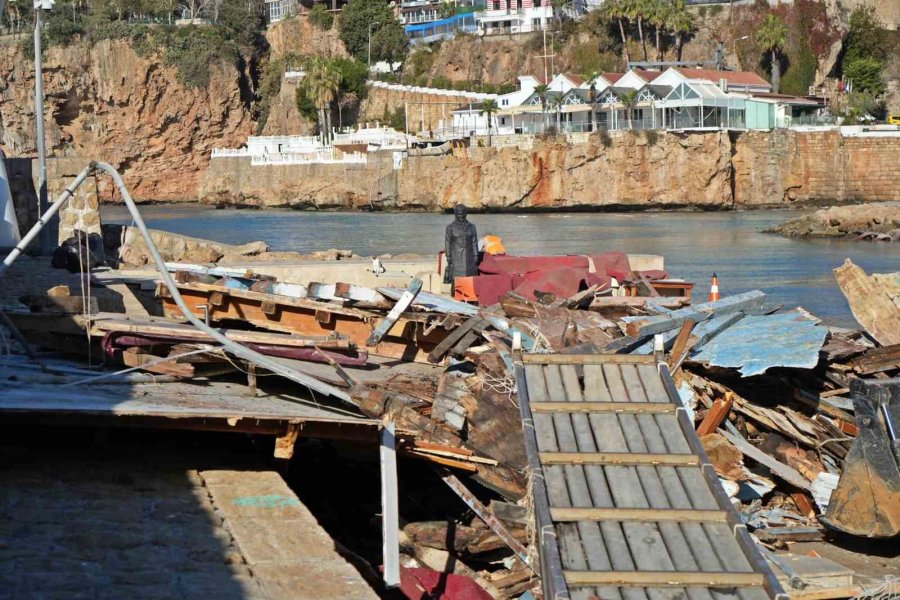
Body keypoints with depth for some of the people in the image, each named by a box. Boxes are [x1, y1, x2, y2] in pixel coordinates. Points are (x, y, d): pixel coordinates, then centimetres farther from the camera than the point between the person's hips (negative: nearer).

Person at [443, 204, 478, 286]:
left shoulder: (471, 227, 4)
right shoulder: (450, 227, -2)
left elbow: (474, 242, 4)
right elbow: (447, 243, -1)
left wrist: (475, 257, -2)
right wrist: (448, 258, -7)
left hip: (468, 257, 2)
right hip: (456, 257, -2)